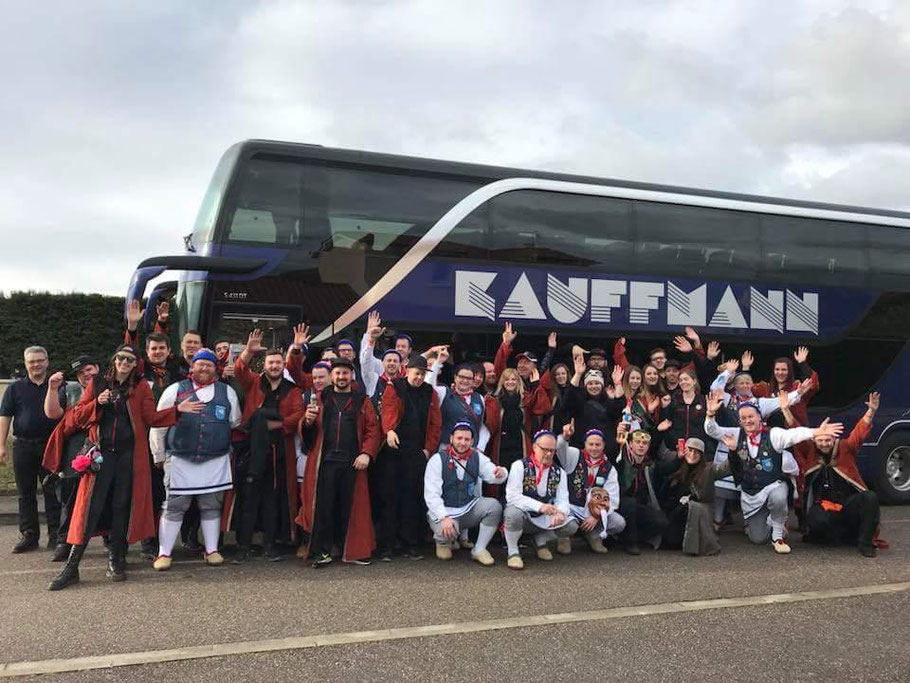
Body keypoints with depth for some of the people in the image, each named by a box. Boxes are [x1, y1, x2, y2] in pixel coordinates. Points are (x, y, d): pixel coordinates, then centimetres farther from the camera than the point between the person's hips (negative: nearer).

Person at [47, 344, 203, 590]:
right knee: (91, 508, -4)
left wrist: (177, 409, -10)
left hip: (130, 455, 1)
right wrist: (97, 403, -11)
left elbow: (151, 418, 2)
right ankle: (72, 566, 2)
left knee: (122, 507, 5)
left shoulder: (141, 387, 9)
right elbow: (78, 417, 6)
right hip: (101, 454, 0)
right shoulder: (97, 384, 9)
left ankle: (116, 561, 16)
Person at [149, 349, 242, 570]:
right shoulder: (175, 390, 3)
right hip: (180, 461, -2)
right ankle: (164, 553, 12)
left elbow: (236, 425, 17)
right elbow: (158, 425, 6)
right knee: (173, 507, 2)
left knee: (212, 507, 9)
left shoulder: (227, 392, 9)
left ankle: (212, 550, 20)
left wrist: (233, 452, 15)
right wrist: (159, 456, 7)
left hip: (216, 461, 2)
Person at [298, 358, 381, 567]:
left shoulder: (362, 401, 11)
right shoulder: (321, 399, 14)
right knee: (323, 506, -2)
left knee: (350, 507, 4)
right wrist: (308, 421, -13)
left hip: (352, 463, 0)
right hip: (325, 461, 0)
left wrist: (366, 453, -11)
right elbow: (307, 432, 10)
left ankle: (352, 551, 14)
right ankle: (321, 552, 6)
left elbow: (373, 429, 3)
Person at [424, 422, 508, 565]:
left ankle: (479, 550, -7)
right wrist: (444, 518, -31)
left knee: (494, 505, -21)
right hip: (443, 511, -4)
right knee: (447, 532, -34)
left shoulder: (477, 457, 3)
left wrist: (501, 473, -34)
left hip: (469, 508, 4)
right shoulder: (437, 460, -11)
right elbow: (431, 494, -17)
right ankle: (443, 542, 6)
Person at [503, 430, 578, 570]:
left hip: (544, 519, 4)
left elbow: (563, 500, -2)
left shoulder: (558, 472, 5)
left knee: (571, 526, -16)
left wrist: (560, 512, -27)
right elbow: (512, 496, -22)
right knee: (514, 512, -38)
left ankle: (541, 540, 13)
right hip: (522, 514, -4)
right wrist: (540, 506, -33)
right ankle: (513, 552, -11)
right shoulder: (520, 466, -10)